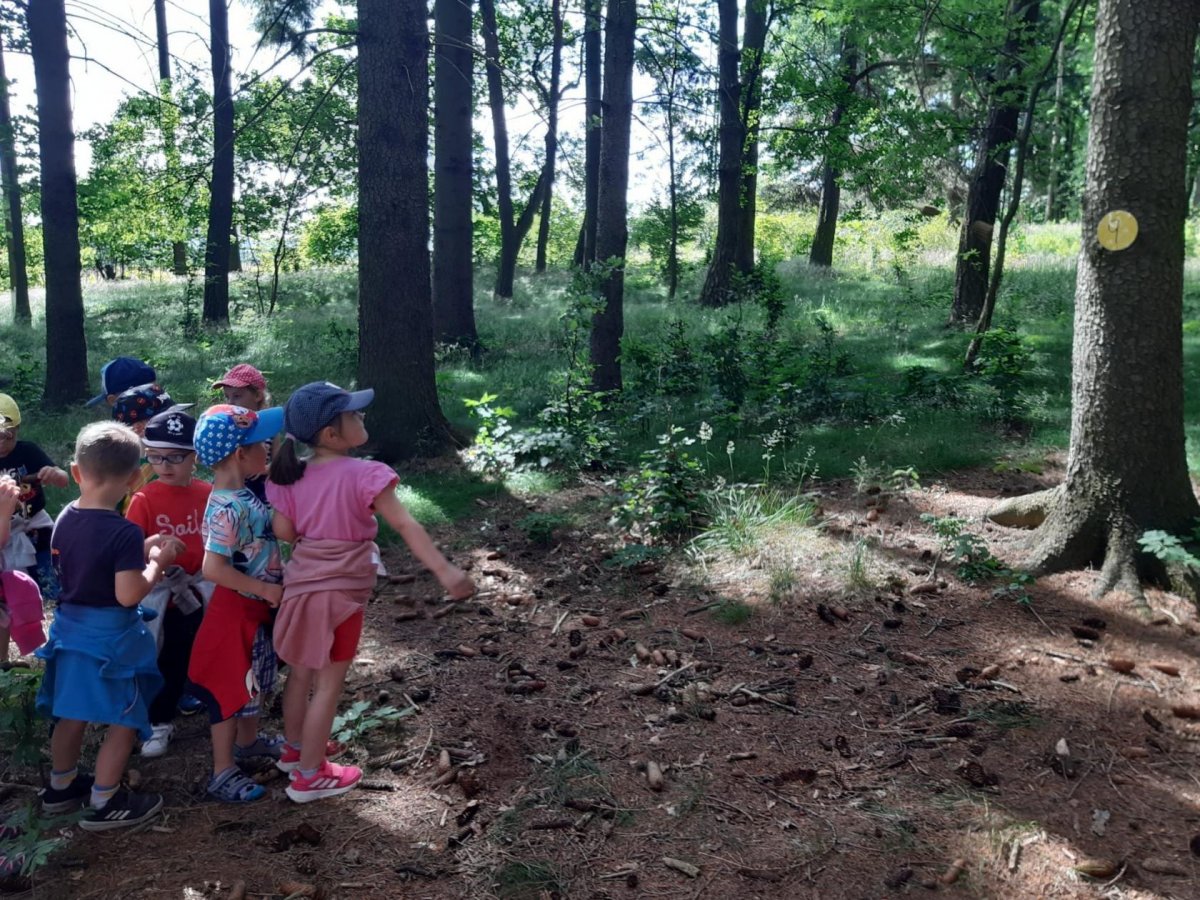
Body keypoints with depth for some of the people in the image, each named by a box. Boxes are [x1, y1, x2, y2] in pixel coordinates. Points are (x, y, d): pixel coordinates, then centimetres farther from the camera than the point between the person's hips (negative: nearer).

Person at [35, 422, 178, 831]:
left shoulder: (65, 519, -1)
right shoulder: (124, 532, -25)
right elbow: (128, 595, -27)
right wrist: (157, 562, -13)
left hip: (70, 627, 8)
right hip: (110, 636, -8)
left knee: (71, 715, 23)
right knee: (124, 721, 8)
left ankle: (61, 787, 40)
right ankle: (104, 803, 15)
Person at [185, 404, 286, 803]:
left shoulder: (242, 495, 2)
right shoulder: (228, 508, -27)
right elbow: (214, 568, -31)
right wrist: (267, 590, -25)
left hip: (256, 606, 9)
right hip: (237, 609, -9)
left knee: (255, 678, 25)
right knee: (231, 687, 4)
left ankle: (248, 740, 45)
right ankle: (222, 773, 17)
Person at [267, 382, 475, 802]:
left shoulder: (291, 476, -3)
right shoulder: (364, 475, -20)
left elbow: (283, 531, -2)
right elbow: (405, 525, -26)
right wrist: (444, 570, -30)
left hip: (300, 585, 6)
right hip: (340, 592, -6)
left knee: (301, 673, 24)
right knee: (329, 685, 8)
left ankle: (294, 749, 44)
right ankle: (309, 775, 19)